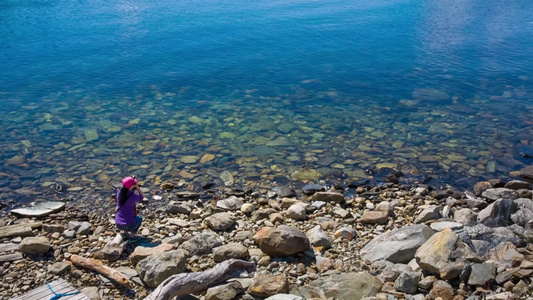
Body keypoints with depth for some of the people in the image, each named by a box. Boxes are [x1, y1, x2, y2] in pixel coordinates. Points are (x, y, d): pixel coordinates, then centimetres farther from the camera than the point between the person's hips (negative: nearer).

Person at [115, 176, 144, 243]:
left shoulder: (119, 192, -6)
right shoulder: (133, 196, -21)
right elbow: (142, 197, 2)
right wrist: (137, 186, -6)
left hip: (118, 224, 5)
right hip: (128, 225, -5)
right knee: (139, 218, 27)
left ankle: (125, 232, 24)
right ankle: (132, 236, 13)